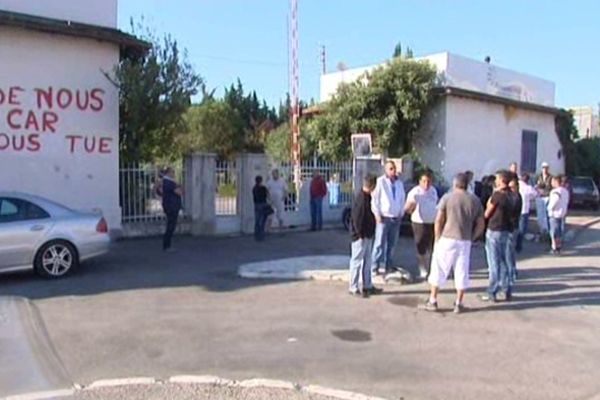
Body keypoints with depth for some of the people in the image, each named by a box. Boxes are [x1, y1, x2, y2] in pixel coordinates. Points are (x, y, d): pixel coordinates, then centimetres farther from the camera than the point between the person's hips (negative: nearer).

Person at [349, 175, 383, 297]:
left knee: (367, 261, 16)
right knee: (357, 261, 0)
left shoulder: (367, 197, 10)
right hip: (361, 236, -10)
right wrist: (360, 233, -18)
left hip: (367, 235, 10)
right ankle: (354, 288, 8)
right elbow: (356, 218, -22)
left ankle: (367, 286, 27)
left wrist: (370, 232, 15)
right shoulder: (361, 198, -20)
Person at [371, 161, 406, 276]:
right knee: (380, 243, -5)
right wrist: (377, 214, -9)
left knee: (392, 244, 7)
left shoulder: (399, 183, 12)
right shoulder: (380, 181, -5)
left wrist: (401, 213, 11)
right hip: (384, 217, -5)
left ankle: (389, 266, 16)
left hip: (396, 218, 5)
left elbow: (402, 199, 18)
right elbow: (374, 199, -6)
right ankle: (375, 267, 1)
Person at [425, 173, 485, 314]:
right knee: (461, 273, 10)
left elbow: (439, 220, -8)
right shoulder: (475, 201, 6)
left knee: (439, 270, 7)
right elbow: (480, 225, 6)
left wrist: (437, 238, 1)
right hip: (465, 241, 3)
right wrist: (471, 238, 14)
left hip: (447, 239, -2)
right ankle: (459, 304, 15)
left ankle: (433, 301, 11)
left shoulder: (447, 197, -4)